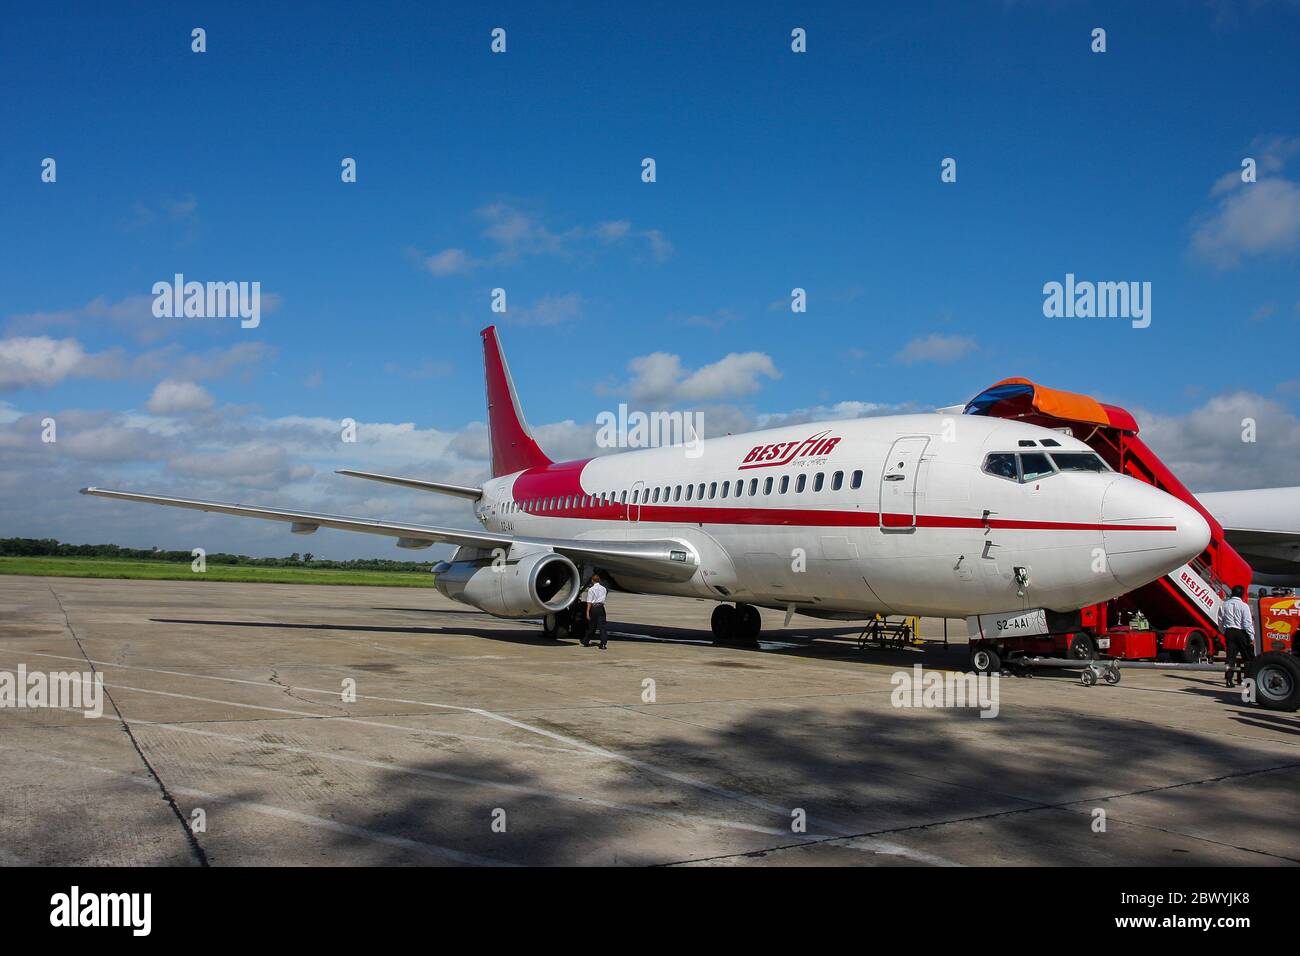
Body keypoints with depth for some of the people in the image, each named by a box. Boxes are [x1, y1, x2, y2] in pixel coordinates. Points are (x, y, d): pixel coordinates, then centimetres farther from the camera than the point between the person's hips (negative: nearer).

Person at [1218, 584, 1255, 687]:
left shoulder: (1224, 605, 3)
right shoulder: (1244, 606, -10)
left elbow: (1220, 622, 6)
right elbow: (1248, 623, -10)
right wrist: (1252, 637, -6)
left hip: (1229, 632, 4)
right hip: (1242, 632, -4)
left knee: (1231, 656, 2)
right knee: (1248, 657, 9)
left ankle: (1229, 679, -4)